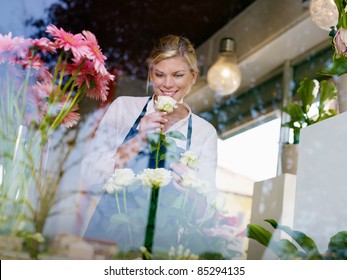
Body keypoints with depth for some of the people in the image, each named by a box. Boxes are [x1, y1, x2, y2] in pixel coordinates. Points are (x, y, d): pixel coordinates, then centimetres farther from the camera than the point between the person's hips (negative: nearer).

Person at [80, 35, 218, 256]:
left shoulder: (205, 132, 4)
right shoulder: (124, 107, 2)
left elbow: (205, 209, 1)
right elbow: (90, 174, -3)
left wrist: (191, 189, -19)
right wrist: (138, 141, -14)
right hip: (106, 235, 0)